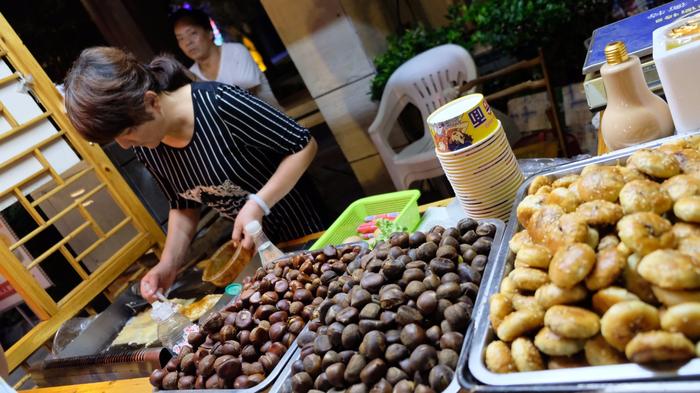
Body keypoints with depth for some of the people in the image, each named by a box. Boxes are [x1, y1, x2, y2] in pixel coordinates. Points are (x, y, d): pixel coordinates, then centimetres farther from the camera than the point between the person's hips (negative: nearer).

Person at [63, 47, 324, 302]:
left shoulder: (219, 103, -30)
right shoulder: (145, 148, -8)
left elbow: (303, 145, -20)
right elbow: (183, 205, 7)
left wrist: (258, 204, -30)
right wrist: (168, 264, -7)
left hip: (308, 228, -5)